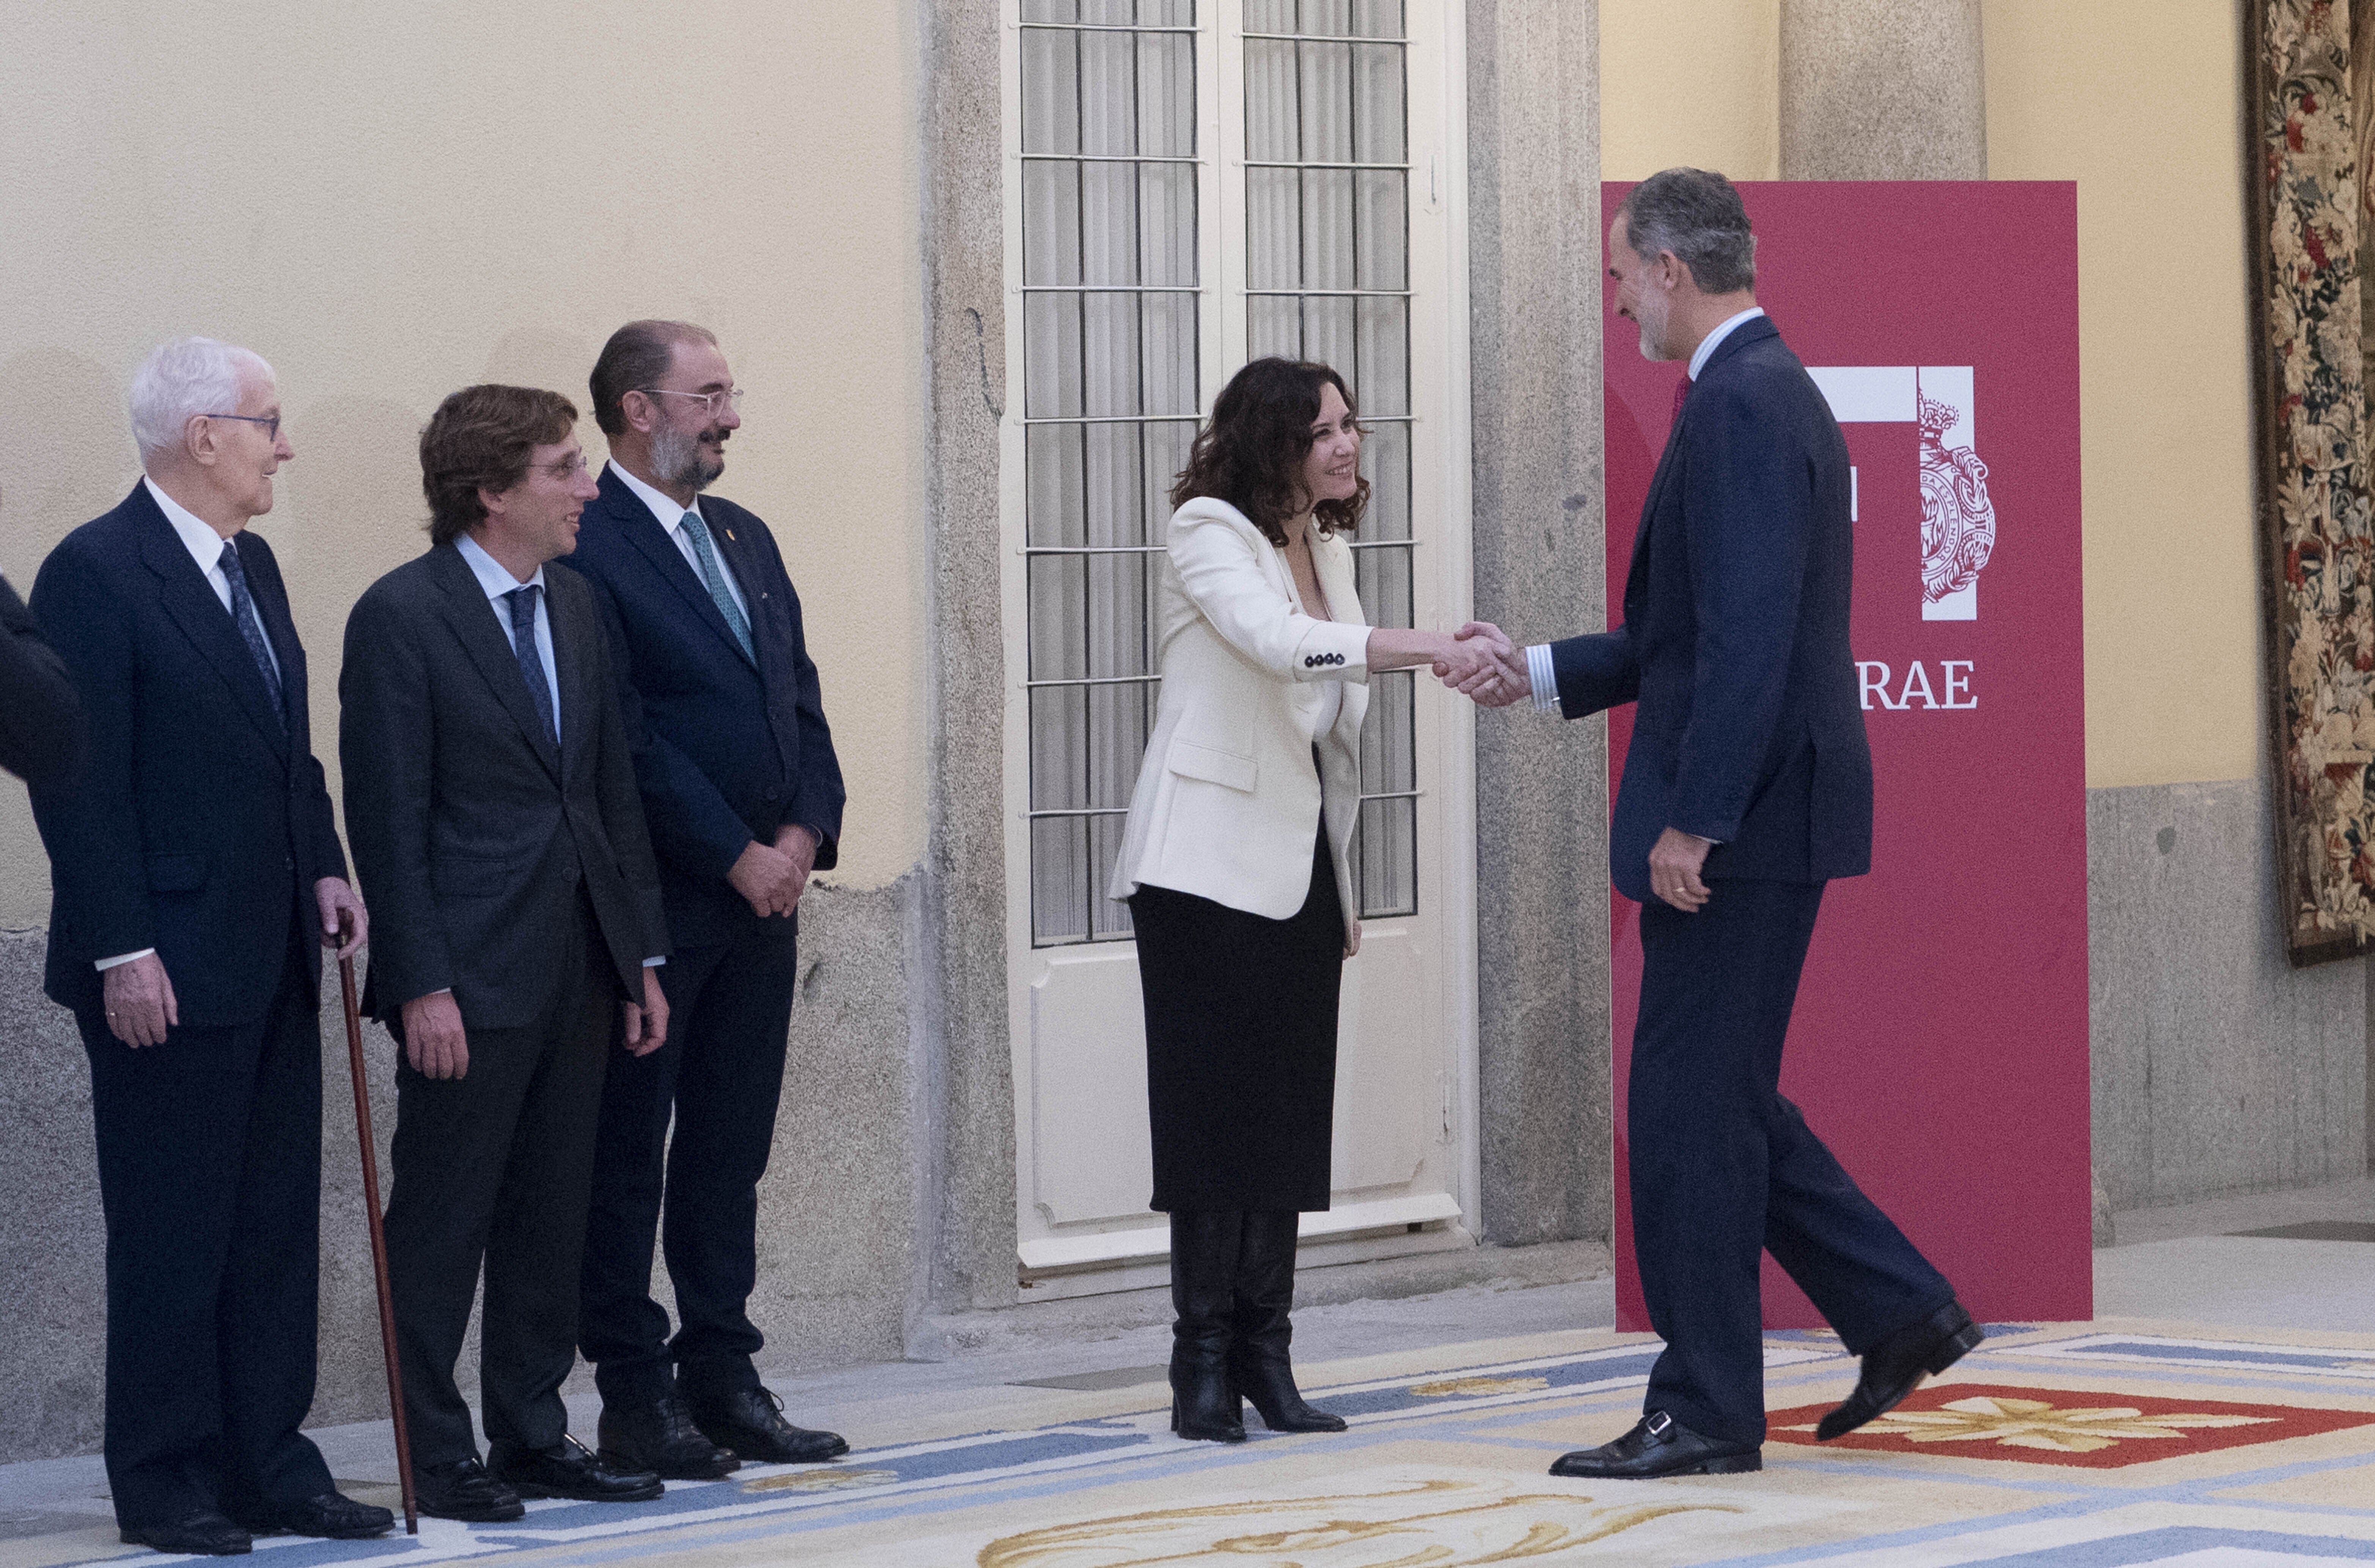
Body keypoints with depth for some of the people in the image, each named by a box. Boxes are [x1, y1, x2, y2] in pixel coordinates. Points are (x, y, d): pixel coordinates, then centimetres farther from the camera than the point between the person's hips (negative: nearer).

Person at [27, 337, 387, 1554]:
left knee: (276, 1227, 11)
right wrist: (122, 953, -19)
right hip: (168, 973, -8)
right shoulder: (96, 573, -13)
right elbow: (79, 781, -16)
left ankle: (269, 1466, 18)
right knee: (172, 1235, -1)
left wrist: (324, 866, 8)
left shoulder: (251, 565, 14)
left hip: (272, 959, 8)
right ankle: (164, 1487, 7)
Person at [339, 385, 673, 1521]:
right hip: (472, 979, -7)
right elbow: (389, 819, -12)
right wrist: (422, 986, -16)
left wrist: (641, 957, 11)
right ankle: (434, 1456, 6)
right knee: (444, 1223, -1)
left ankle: (533, 1437, 20)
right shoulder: (401, 616, -10)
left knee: (551, 1217, 12)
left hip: (577, 971, 7)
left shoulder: (575, 606, 12)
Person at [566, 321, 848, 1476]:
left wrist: (806, 832, -1)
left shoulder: (745, 541, 17)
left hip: (764, 893, 8)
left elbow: (800, 698, 15)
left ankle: (723, 1379, 17)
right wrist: (736, 855, -15)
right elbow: (626, 738, -16)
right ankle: (635, 1396, 3)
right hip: (652, 902, -8)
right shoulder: (585, 551, -11)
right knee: (627, 1154, 0)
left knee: (730, 1152, 11)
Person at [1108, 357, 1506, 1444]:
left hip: (1298, 864, 7)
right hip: (1211, 862, -7)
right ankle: (1204, 1368, -5)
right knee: (1218, 1110, -8)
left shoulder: (1327, 546, 15)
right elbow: (1275, 641, -28)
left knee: (1289, 1116, 3)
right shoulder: (1208, 535, -8)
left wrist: (1342, 887, 17)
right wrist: (1421, 649, -38)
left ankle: (1264, 1360, 5)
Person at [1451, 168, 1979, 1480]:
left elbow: (1748, 634, -23)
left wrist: (1693, 820, -22)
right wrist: (1540, 673, 22)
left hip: (1744, 824, -10)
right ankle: (1900, 1313, 18)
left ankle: (1704, 1411, 2)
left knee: (1692, 1107, -4)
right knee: (1719, 1100, 15)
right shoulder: (1769, 391, 17)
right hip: (1749, 824, 10)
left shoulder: (1738, 403, -16)